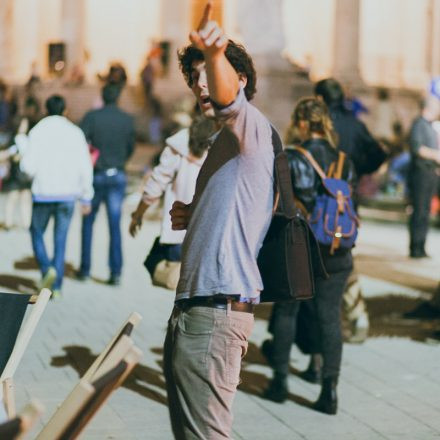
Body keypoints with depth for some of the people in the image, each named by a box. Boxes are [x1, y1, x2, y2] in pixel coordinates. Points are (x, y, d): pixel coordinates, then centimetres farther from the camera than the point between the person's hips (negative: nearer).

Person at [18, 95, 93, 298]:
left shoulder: (38, 131, -5)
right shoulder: (75, 132, 2)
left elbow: (29, 167, -9)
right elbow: (85, 167, 1)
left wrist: (23, 147, 9)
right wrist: (86, 197, 8)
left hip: (43, 194, -2)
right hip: (68, 195, 2)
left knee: (37, 234, 15)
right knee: (60, 240, 9)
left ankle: (47, 268, -10)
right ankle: (56, 286, 7)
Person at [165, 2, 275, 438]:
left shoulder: (250, 127, -6)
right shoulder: (224, 144, 24)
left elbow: (226, 94, -31)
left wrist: (216, 54, -52)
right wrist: (190, 218, 13)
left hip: (216, 311, -10)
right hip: (192, 310, 10)